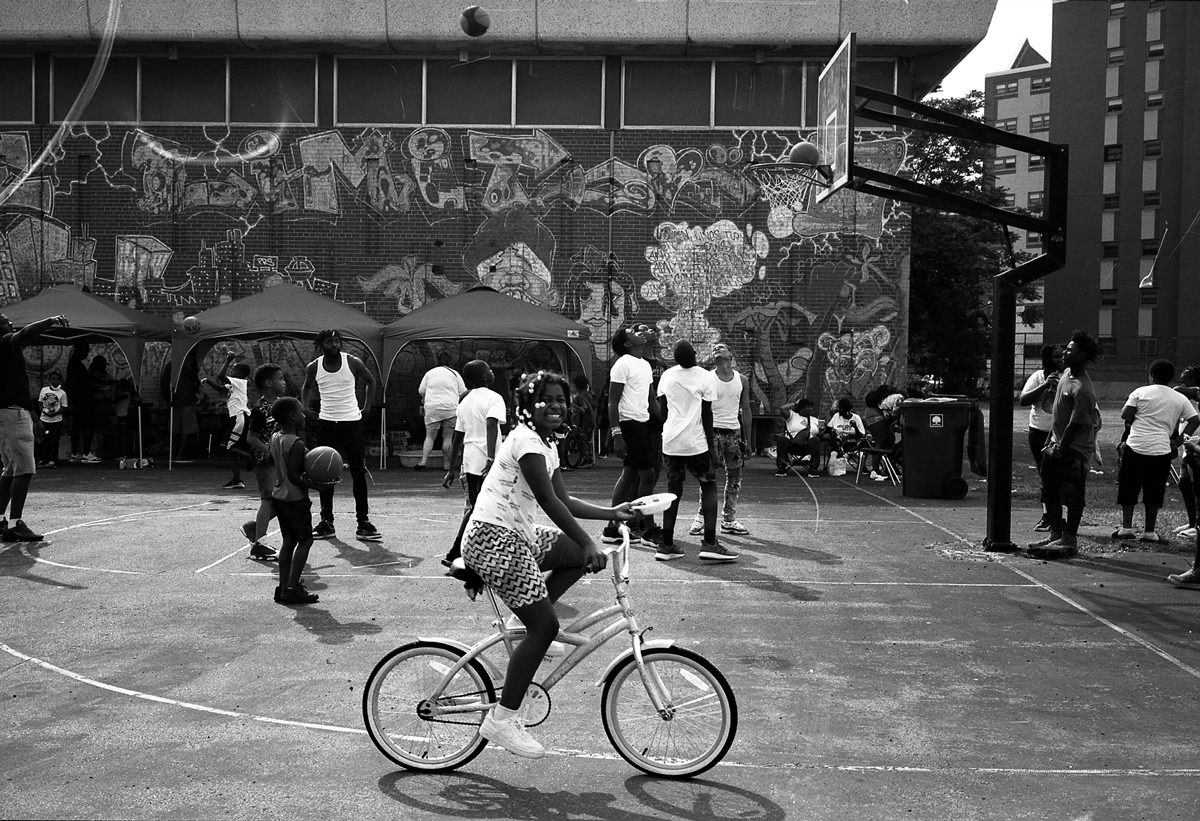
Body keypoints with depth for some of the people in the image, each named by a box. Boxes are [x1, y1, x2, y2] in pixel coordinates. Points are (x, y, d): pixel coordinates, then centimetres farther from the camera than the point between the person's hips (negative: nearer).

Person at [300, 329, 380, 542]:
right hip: (326, 423, 2)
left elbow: (370, 381, 11)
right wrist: (305, 409, 7)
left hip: (351, 421, -2)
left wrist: (367, 406, 5)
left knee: (359, 472, -2)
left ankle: (363, 522, 2)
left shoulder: (353, 362, -6)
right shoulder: (314, 367, -1)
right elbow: (306, 388, 19)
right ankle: (326, 522, 13)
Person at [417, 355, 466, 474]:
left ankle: (423, 461, -8)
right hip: (450, 408, -1)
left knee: (430, 436, 4)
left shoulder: (429, 373, 10)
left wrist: (423, 402, 26)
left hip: (432, 407, 1)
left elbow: (421, 391, 10)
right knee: (448, 438, 3)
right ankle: (447, 465, 2)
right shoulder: (454, 373, 7)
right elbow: (463, 392, 5)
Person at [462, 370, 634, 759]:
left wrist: (612, 513, 11)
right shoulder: (526, 440, -15)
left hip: (517, 537, 10)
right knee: (545, 626, -11)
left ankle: (531, 620, 10)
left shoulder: (547, 445, 15)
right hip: (494, 539, -10)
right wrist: (588, 544, -27)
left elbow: (564, 501, 18)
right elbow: (548, 501, -23)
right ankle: (502, 720, -3)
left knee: (585, 555, 8)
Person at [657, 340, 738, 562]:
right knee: (709, 486, 7)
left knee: (673, 489, 11)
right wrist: (711, 444, 1)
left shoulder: (666, 376, 6)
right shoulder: (705, 378, -6)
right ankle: (709, 543, -3)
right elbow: (707, 415, -5)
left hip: (670, 441, 4)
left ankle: (666, 545, 9)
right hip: (695, 443, -4)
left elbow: (662, 411, 11)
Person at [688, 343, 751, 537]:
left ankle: (729, 520, 12)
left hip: (734, 432, 3)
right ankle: (701, 518, 4)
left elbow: (746, 411, 12)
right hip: (713, 430, -3)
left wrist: (747, 440, 8)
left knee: (734, 477, 4)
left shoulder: (741, 381, 8)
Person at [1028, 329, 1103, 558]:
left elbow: (1076, 425, -22)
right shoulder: (1066, 374, 5)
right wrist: (1051, 440, 17)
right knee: (1050, 493, 15)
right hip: (1058, 444, 9)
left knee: (1073, 498, 2)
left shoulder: (1082, 390, -24)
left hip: (1074, 450, -9)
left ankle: (1069, 540, 11)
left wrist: (1060, 449, -13)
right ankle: (1055, 533, 27)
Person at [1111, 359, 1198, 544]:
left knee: (1128, 488, 10)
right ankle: (1150, 531, 10)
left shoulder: (1141, 392, 0)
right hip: (1162, 450, 2)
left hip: (1135, 447, -2)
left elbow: (1125, 415, -7)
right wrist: (1179, 440, 7)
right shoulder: (1180, 399, 8)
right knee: (1154, 492, 8)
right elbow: (1195, 420, 5)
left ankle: (1126, 527, 10)